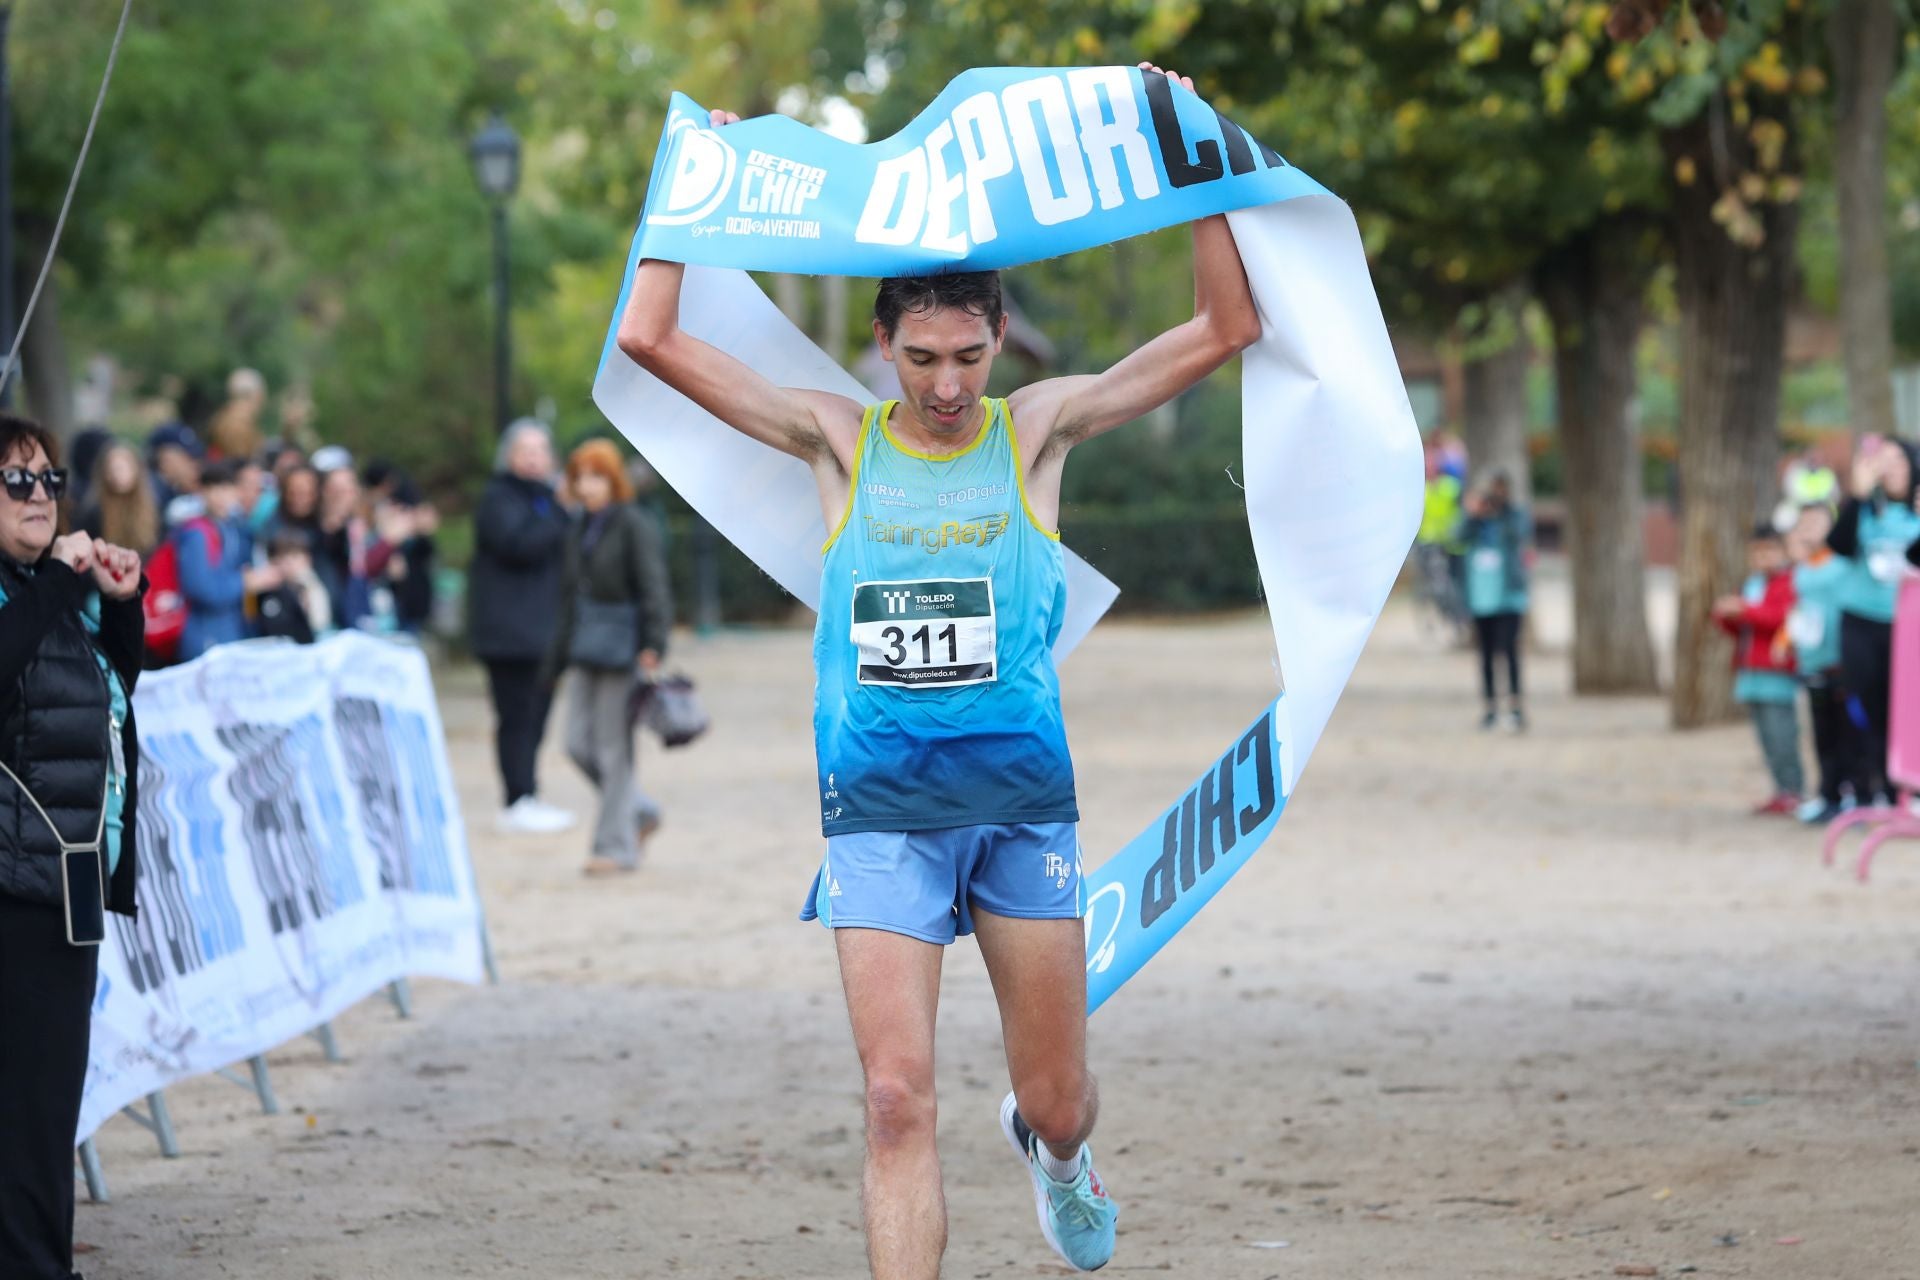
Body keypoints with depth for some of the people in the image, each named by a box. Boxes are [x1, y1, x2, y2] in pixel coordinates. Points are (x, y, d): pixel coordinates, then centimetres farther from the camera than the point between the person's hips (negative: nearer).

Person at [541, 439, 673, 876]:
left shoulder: (635, 528, -9)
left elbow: (653, 589, -16)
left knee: (614, 747, -4)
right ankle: (638, 812, 22)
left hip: (623, 647, -8)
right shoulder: (579, 531, 14)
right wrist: (556, 660, 21)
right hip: (587, 644, 8)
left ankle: (616, 844, 4)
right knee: (579, 743, 4)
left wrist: (653, 645, -28)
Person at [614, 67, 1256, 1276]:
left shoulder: (1035, 429, 4)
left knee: (1058, 1099, 11)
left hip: (1023, 801, 1)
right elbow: (650, 337, -1)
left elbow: (1227, 328, 1)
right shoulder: (840, 439, 3)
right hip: (879, 813, -1)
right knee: (898, 1098, -10)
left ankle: (1054, 1151, 48)